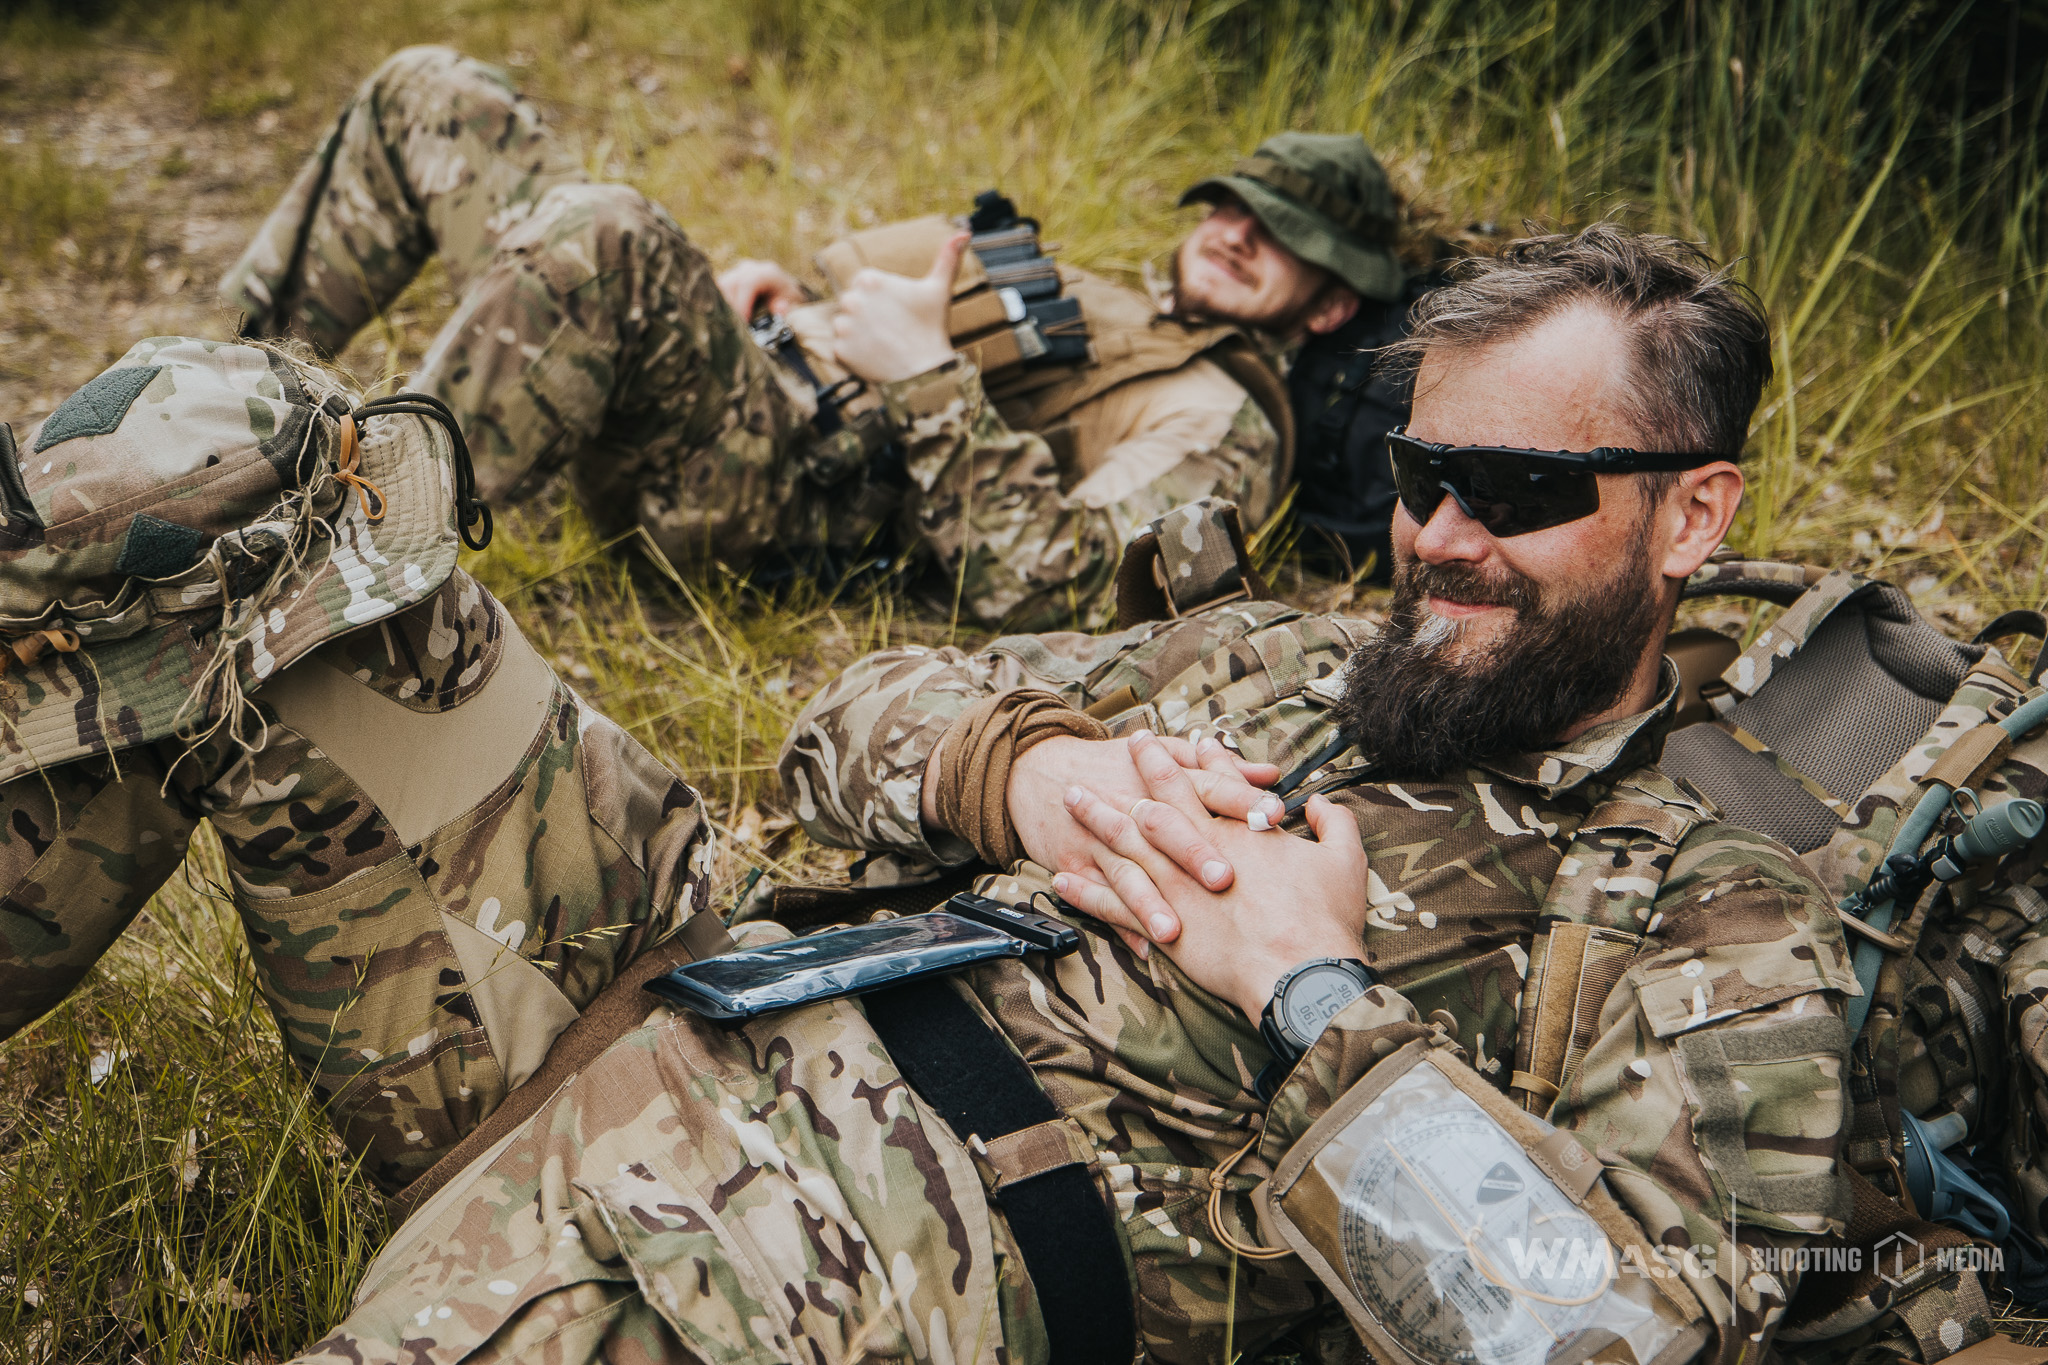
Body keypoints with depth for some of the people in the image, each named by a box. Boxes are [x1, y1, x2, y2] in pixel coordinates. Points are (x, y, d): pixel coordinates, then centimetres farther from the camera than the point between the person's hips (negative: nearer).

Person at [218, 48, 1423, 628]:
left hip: (768, 495, -9)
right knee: (432, 95, 4)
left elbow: (1046, 584, -21)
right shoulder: (1103, 304, 27)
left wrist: (929, 378, -19)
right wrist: (771, 299, 10)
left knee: (607, 238, -38)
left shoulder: (1221, 425, -2)